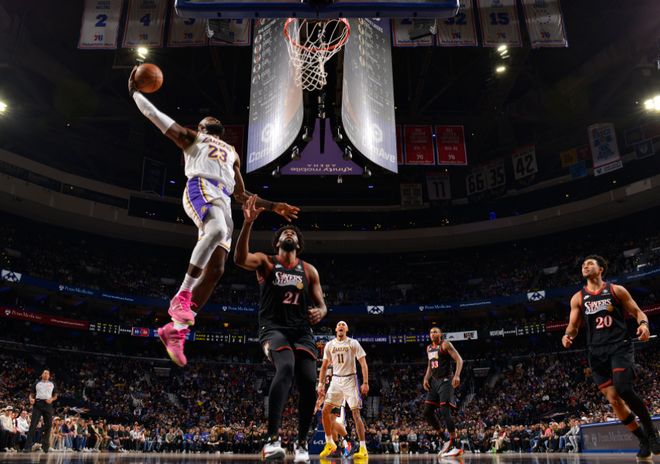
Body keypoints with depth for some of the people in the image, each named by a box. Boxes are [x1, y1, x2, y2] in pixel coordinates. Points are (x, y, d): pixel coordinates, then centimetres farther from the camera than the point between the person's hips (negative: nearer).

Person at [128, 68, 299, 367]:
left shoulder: (232, 153, 39)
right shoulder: (191, 137, 27)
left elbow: (241, 194, 36)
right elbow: (153, 114, 25)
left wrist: (274, 207, 28)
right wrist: (135, 92, 29)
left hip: (224, 201, 5)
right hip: (200, 189, -5)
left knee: (215, 271, -9)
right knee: (218, 231, -38)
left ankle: (175, 329, -3)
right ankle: (182, 296, -34)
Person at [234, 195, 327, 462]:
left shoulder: (309, 270, 15)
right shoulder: (265, 262, 7)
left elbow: (322, 305, 15)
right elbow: (239, 259, -16)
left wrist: (319, 313, -12)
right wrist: (248, 223, -28)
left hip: (302, 331, 4)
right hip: (273, 328, -3)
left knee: (309, 383, -10)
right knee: (286, 368, -32)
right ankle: (272, 439, -31)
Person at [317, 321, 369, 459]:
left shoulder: (353, 343, -4)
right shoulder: (329, 345, 7)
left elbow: (363, 364, -7)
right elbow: (324, 366, 12)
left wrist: (365, 383, -15)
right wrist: (321, 383, 4)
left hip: (350, 379, -4)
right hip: (336, 380, 4)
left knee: (356, 413, -7)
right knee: (325, 411, -3)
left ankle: (363, 448, -3)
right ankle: (330, 444, 13)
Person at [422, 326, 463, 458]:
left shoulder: (445, 345, -7)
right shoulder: (429, 348, 15)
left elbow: (459, 360, -14)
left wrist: (457, 375, -28)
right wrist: (426, 378, 9)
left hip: (445, 381, -8)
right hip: (434, 382, 8)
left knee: (444, 411, -17)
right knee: (427, 412, 6)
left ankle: (456, 446, -12)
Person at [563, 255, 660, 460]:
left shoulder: (616, 290, 6)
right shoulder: (578, 298, 11)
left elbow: (637, 312, 7)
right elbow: (573, 325, 12)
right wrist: (568, 335, -11)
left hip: (620, 346, -3)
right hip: (597, 352, 3)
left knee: (624, 389, -23)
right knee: (613, 399, -1)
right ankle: (643, 440, 16)